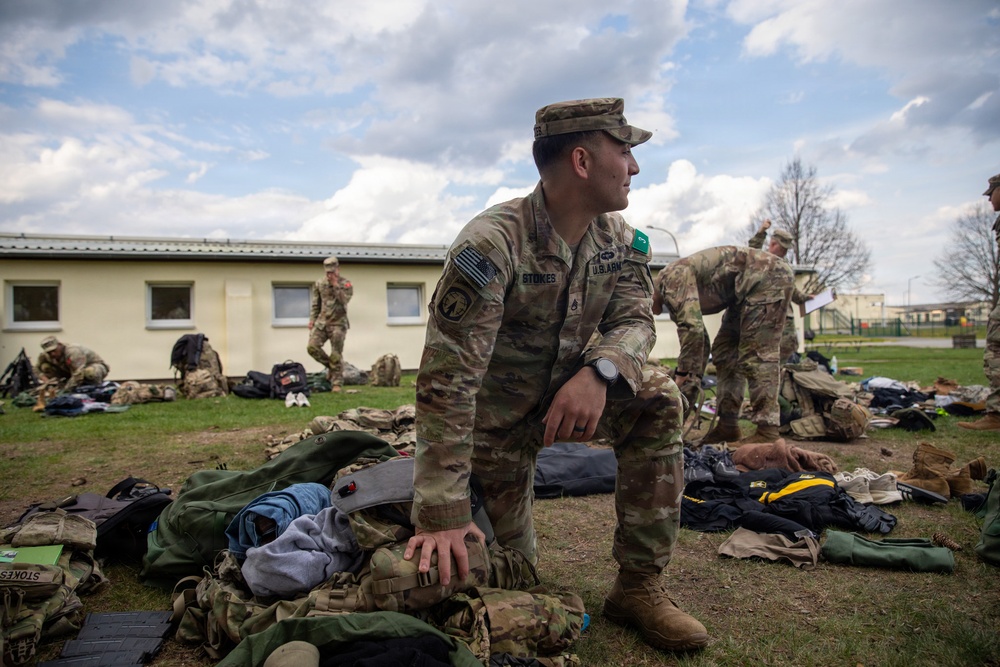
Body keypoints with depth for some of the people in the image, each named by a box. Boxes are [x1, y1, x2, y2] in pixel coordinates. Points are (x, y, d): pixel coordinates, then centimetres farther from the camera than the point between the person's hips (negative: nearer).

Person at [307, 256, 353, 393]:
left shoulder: (346, 284, -3)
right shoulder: (319, 284, 7)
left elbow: (344, 300, -18)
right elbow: (315, 304, 13)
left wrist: (335, 285, -18)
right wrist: (312, 319, 6)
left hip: (338, 323, -3)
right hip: (321, 322, 4)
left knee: (336, 355, -4)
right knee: (312, 347, -12)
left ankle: (337, 384, 4)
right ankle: (329, 365, 13)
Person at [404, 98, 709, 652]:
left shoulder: (620, 238, -6)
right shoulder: (491, 243, -29)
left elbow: (632, 320, -8)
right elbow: (446, 380, -33)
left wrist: (598, 372, -34)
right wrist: (441, 514, -34)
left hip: (570, 392, 5)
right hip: (498, 410, -4)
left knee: (657, 398, -21)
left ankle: (639, 586, -10)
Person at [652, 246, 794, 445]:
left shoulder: (673, 277, -17)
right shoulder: (670, 294, 12)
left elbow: (692, 328, -26)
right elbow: (698, 335, 17)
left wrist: (682, 375, -18)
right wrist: (693, 380, 12)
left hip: (769, 275, -10)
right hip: (750, 287, 10)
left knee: (756, 353, -13)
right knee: (724, 350, 7)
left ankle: (767, 431, -11)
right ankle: (728, 425, 9)